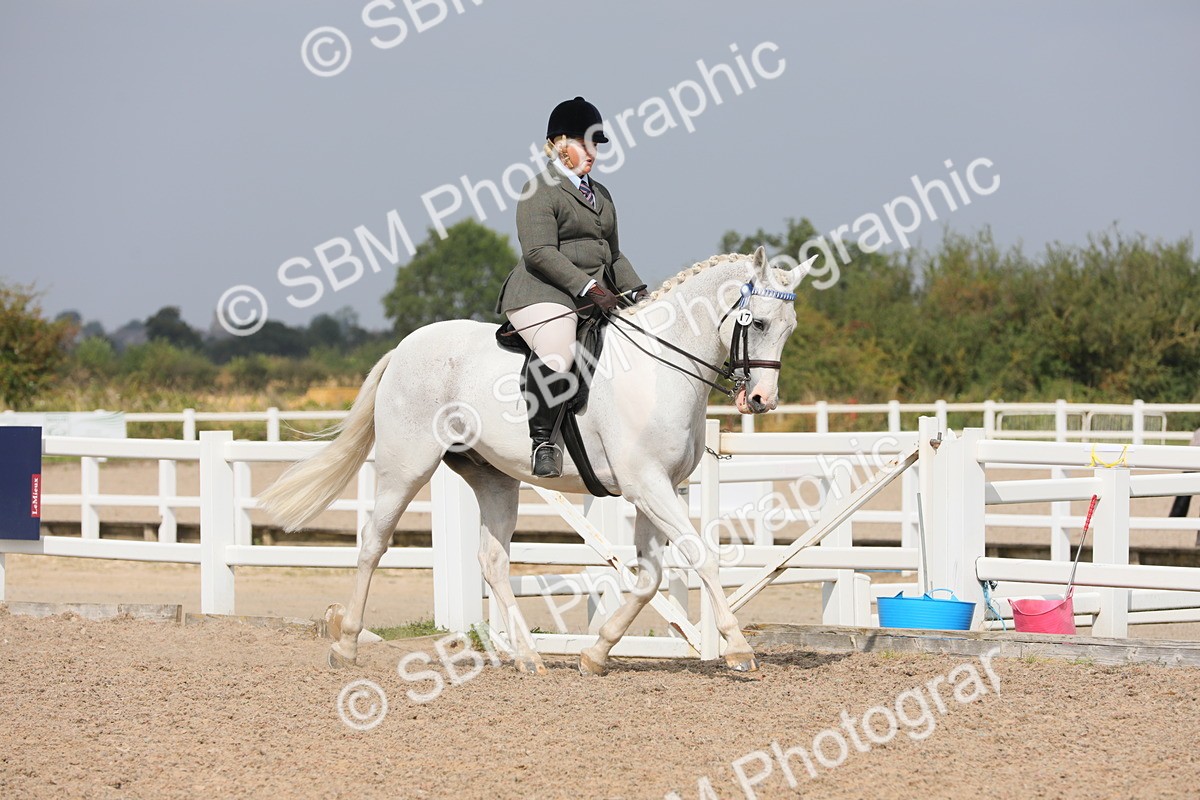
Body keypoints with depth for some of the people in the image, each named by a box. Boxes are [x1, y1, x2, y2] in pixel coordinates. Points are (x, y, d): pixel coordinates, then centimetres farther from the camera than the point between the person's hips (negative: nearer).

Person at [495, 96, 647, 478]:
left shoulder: (601, 195, 26)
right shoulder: (540, 191, -2)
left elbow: (614, 255, 30)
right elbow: (540, 253, -15)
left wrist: (637, 292, 12)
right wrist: (587, 287, -22)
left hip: (597, 297, 9)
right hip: (544, 294, -9)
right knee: (556, 354, -35)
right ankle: (543, 441, -27)